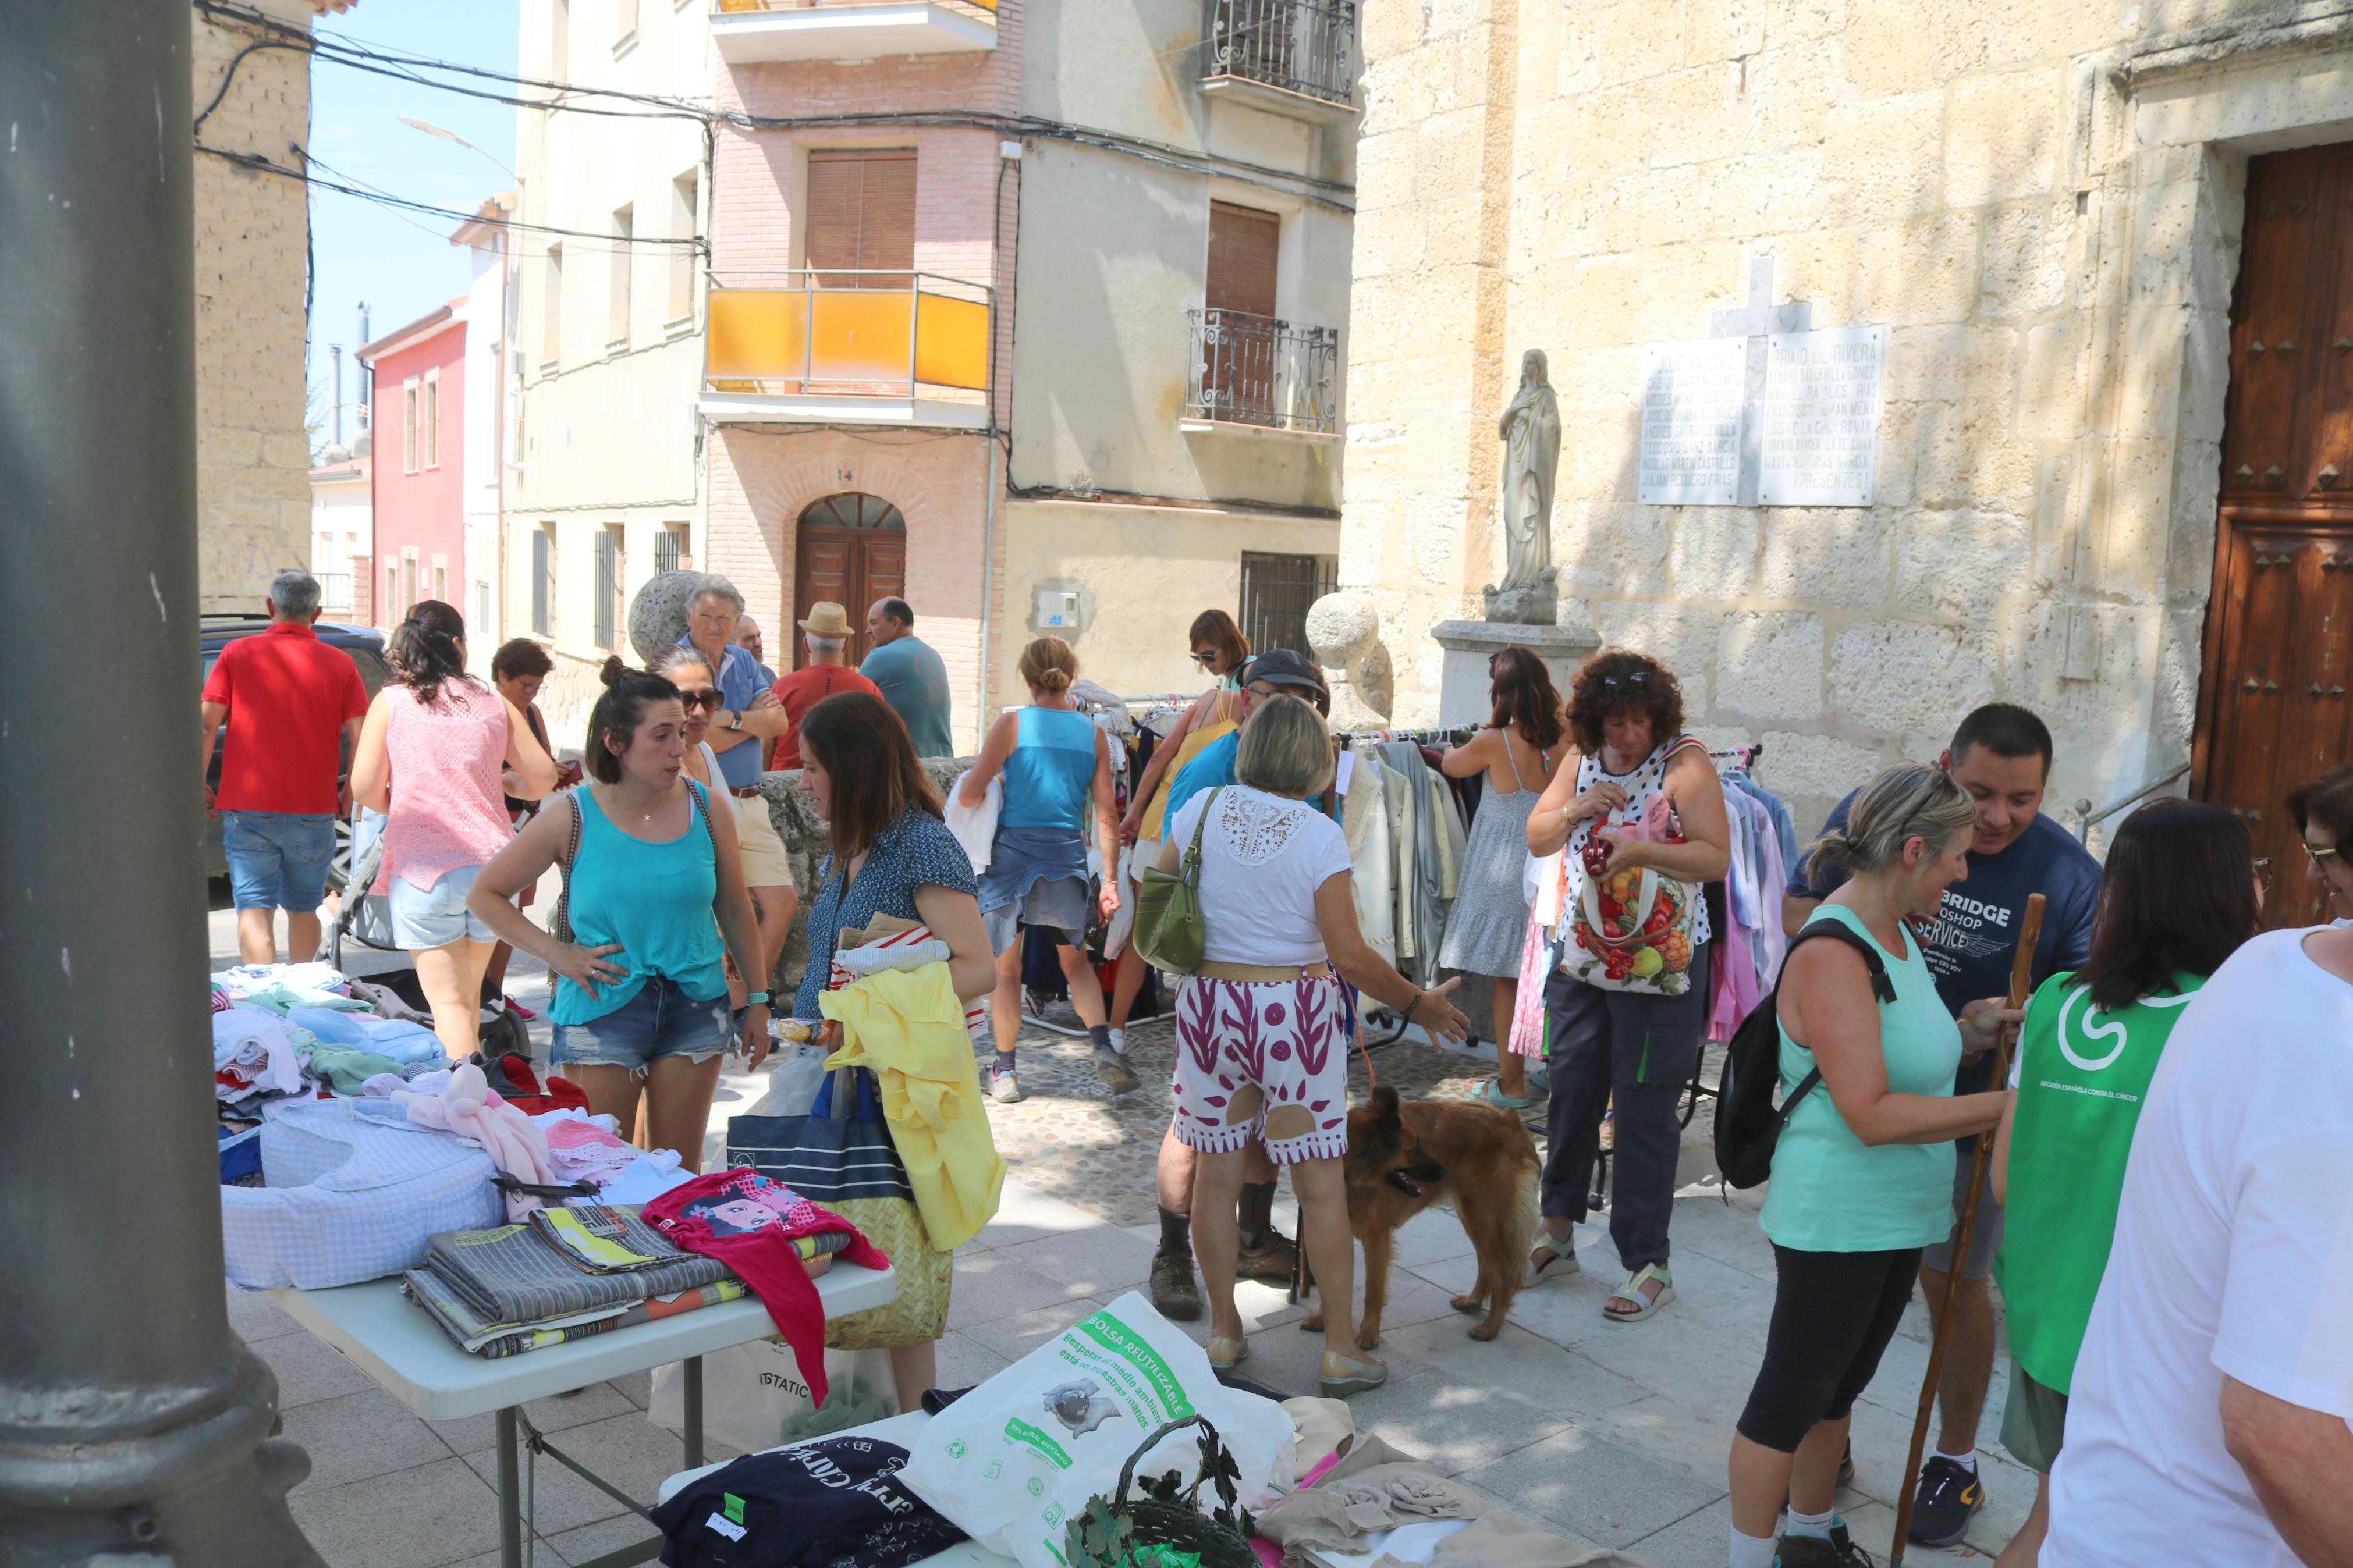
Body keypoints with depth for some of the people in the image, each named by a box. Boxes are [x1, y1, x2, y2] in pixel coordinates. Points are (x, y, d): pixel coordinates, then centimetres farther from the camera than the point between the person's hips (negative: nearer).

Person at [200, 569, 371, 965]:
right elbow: (362, 739, -3)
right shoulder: (339, 663, 2)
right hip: (315, 811, 1)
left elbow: (205, 726, -6)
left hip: (248, 808, -1)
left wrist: (199, 784, 6)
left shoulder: (238, 654, 1)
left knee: (255, 911, -1)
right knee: (303, 909, 17)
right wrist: (347, 795, 9)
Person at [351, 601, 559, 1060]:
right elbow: (543, 778, 9)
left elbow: (365, 790, -3)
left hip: (423, 869, -3)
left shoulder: (390, 702, 0)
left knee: (448, 1002, -1)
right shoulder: (495, 704, 6)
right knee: (470, 995, 20)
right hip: (491, 863, 3)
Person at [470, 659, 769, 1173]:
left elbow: (735, 910, 9)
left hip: (695, 1009, 2)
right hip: (602, 1009, -2)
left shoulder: (708, 812, -2)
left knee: (680, 1172, 11)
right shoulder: (573, 818, -7)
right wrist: (555, 953, -7)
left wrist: (756, 1001, 11)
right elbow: (484, 895, 3)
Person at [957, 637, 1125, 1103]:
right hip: (1067, 855, 3)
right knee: (1076, 962, 19)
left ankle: (1004, 1072, 15)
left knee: (1006, 969, 11)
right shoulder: (1093, 733, 3)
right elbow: (1107, 815, 3)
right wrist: (1110, 879, 8)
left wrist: (980, 772, 13)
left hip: (1012, 851, -2)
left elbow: (969, 794, -10)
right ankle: (1103, 1047, 0)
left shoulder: (1012, 724, -6)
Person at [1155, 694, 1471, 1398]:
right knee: (1321, 1183, 7)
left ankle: (1223, 1331, 24)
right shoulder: (1319, 834, -12)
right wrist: (1418, 1004, -1)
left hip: (1209, 1003, 3)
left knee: (1216, 1174, 13)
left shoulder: (1203, 808, -3)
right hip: (1294, 1012, -3)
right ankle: (1341, 1348, 15)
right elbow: (1350, 955, -15)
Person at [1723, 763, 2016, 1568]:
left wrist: (1966, 1029, 1)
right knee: (1791, 1395, 6)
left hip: (1895, 1215, 9)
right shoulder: (1831, 953, -23)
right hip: (1835, 1219, -9)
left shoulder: (1894, 932, 6)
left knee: (1839, 1385, 24)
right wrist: (2009, 1105, -24)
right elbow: (1872, 1114, -27)